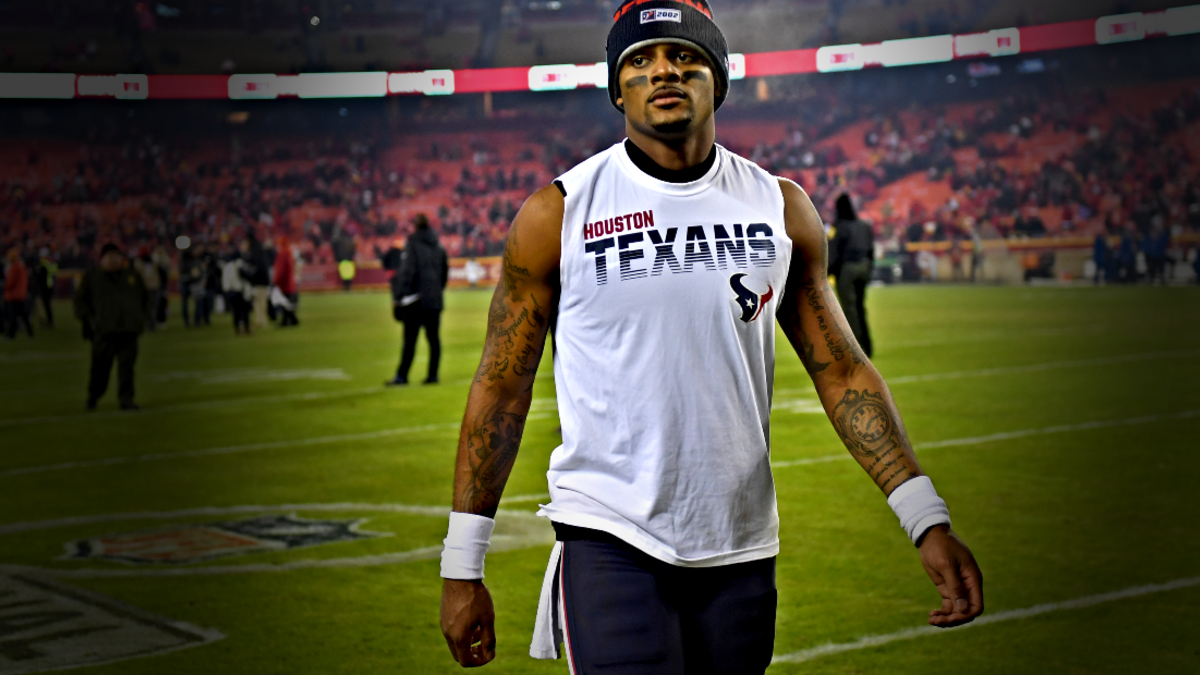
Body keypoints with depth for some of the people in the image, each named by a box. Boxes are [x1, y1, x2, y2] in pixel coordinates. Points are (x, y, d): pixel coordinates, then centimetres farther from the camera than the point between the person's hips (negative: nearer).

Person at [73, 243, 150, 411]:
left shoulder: (133, 276, 17)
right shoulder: (91, 277, 8)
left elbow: (145, 298, 26)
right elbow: (80, 301, 8)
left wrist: (143, 318, 12)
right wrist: (90, 319, -4)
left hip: (129, 330, 2)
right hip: (104, 331, -2)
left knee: (127, 365, -5)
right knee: (100, 366, 2)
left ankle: (126, 399, -2)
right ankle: (92, 397, 21)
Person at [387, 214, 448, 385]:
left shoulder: (412, 244, -6)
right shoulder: (439, 248, 12)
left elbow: (407, 270, -14)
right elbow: (445, 273, 18)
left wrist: (401, 294, -11)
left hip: (416, 299, -6)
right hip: (435, 300, 6)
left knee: (410, 339, -5)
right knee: (433, 338, 7)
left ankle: (402, 375, -4)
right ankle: (433, 375, 7)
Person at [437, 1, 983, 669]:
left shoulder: (782, 209, 5)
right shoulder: (557, 214, -3)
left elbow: (841, 371, 8)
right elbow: (501, 389, 1)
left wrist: (928, 519, 0)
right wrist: (462, 567, -1)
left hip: (740, 551, 3)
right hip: (608, 544, -3)